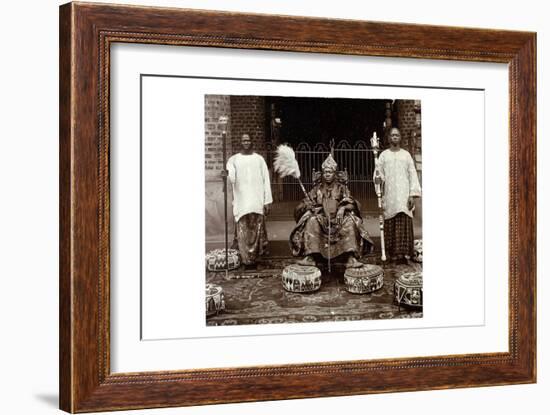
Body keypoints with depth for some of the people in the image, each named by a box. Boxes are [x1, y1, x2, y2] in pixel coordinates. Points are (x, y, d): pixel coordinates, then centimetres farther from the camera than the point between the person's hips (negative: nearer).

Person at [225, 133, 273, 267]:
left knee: (257, 229, -2)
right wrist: (227, 175, -32)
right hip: (241, 203, -1)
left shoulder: (259, 159, 10)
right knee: (243, 231, -5)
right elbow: (231, 178, -8)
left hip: (257, 202, 1)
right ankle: (246, 257, -1)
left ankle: (255, 255, 6)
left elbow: (266, 180, 8)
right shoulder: (233, 159, 7)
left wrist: (267, 201, 1)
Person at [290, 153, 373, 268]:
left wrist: (343, 208, -19)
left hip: (338, 218, -1)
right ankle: (309, 257, -34)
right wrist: (313, 208, -15)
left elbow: (350, 202, 2)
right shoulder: (318, 188, 13)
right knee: (311, 221, -30)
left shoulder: (341, 187, 11)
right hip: (321, 218, 1)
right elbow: (308, 202, 8)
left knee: (349, 222, -31)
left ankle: (351, 258, -38)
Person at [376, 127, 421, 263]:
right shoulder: (384, 155, 11)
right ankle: (393, 253, -1)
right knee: (390, 224, -4)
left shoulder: (406, 154, 11)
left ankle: (405, 252, -9)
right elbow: (378, 174, 5)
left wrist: (413, 194, -5)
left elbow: (412, 174, 6)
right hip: (389, 195, 0)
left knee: (404, 223, -9)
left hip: (404, 194, 0)